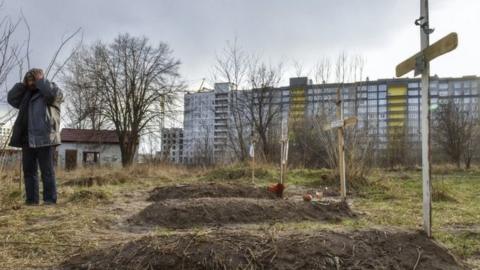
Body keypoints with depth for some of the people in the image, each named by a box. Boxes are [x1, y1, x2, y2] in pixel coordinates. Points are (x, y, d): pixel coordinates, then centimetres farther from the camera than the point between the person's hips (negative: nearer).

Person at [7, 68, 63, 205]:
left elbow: (55, 94, -18)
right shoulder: (26, 95, 23)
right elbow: (11, 99, 16)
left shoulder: (51, 90, 4)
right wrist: (23, 84, 11)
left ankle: (50, 199, -1)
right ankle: (31, 199, 11)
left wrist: (40, 80, -6)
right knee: (29, 170, 7)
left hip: (45, 139, -7)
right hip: (27, 139, 7)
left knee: (47, 170, -5)